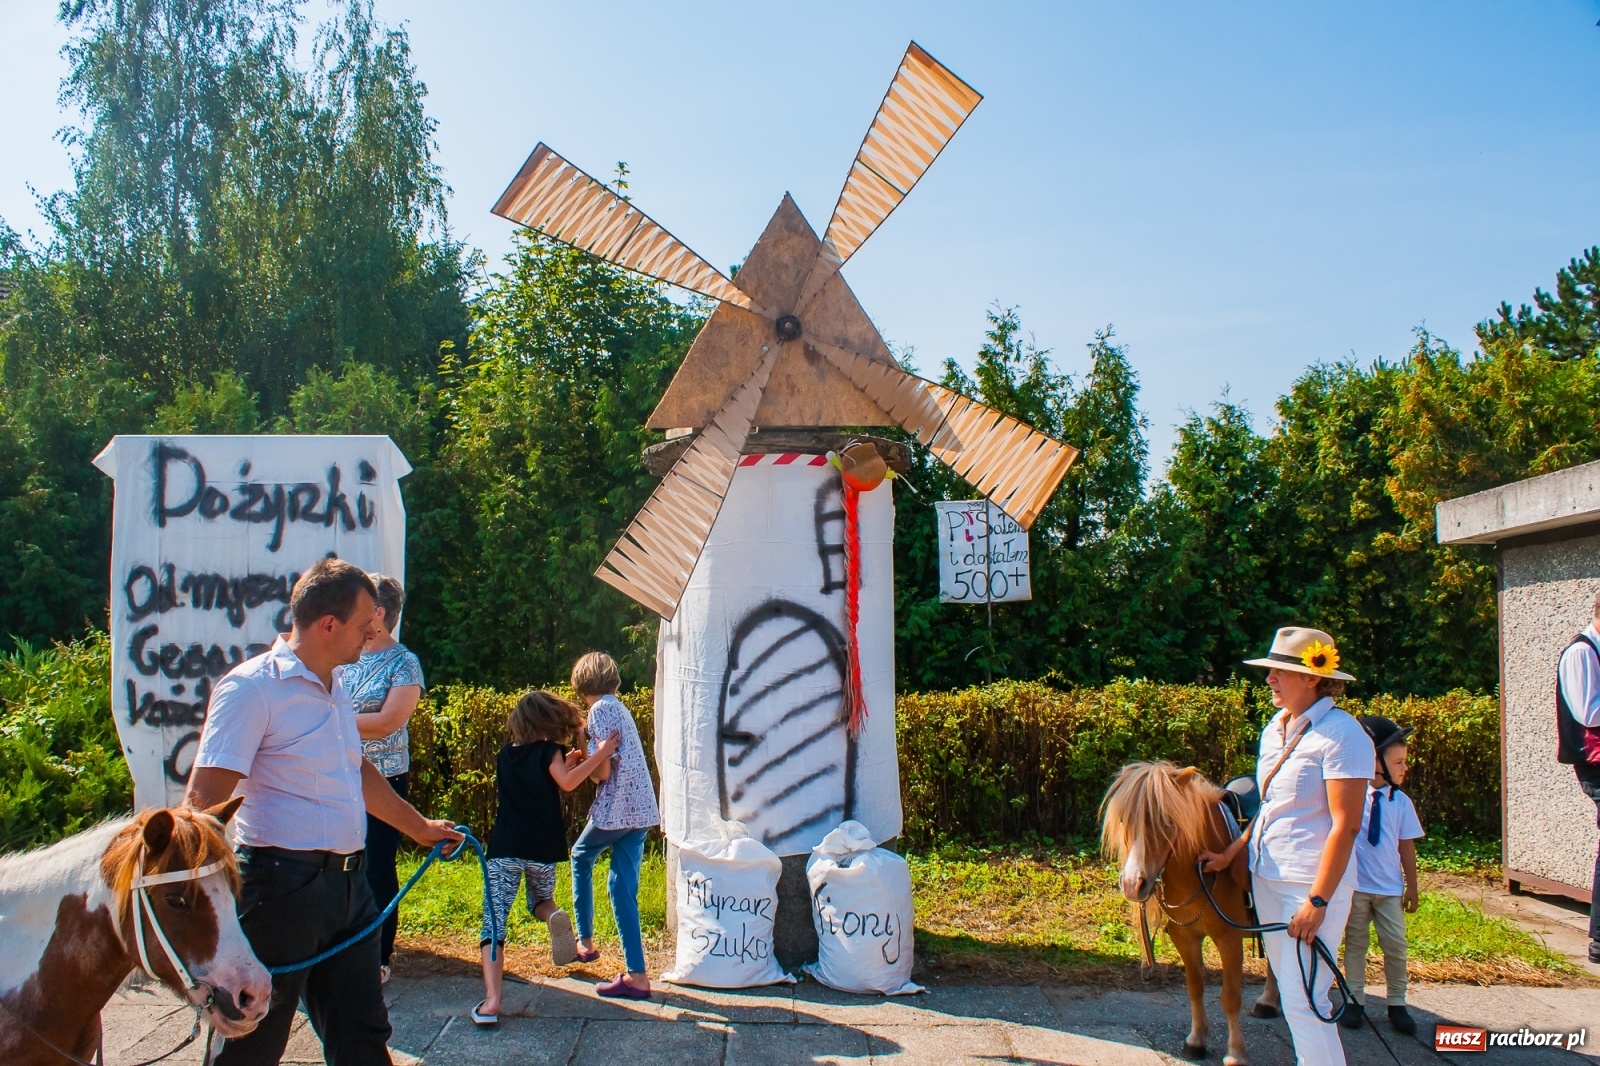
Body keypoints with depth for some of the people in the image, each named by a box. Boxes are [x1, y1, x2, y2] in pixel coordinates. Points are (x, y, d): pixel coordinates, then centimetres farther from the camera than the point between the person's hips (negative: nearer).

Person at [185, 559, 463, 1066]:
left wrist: (418, 826, 35)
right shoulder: (253, 687, -14)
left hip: (349, 883, 8)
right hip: (283, 885, -8)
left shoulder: (336, 687, 13)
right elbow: (205, 801, -20)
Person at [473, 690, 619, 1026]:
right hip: (542, 849, -1)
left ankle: (491, 1001, -18)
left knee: (493, 923, -1)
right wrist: (600, 755, -17)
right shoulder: (548, 751, -3)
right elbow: (567, 783, -21)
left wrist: (563, 765, 21)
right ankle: (555, 917, -11)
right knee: (541, 900, 26)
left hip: (504, 850, 2)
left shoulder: (505, 754, 13)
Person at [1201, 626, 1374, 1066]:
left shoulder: (1341, 734, -16)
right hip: (1267, 878, 8)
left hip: (1311, 884, -8)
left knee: (1304, 1002, -7)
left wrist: (1317, 901, -21)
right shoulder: (1275, 729, 10)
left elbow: (1345, 825, -19)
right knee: (1292, 992, 16)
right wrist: (1230, 855, 13)